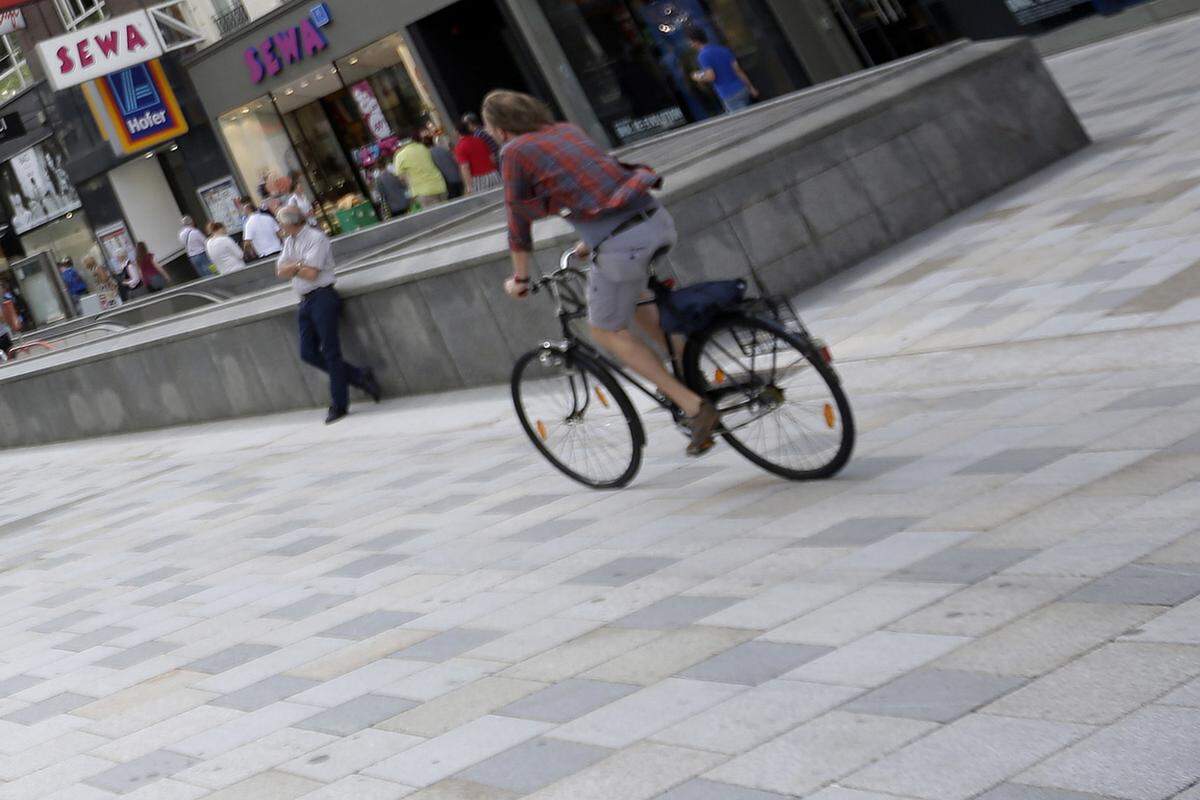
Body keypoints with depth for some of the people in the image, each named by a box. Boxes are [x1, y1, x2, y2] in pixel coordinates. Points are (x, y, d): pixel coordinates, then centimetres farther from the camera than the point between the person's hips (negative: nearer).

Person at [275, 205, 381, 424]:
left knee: (330, 352, -6)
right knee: (308, 353, 3)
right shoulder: (290, 241, 16)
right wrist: (300, 265, -8)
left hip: (322, 297, -9)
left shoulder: (315, 238, -11)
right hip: (306, 301, 9)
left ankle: (339, 404, -1)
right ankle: (360, 377, 11)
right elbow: (280, 270, 8)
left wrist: (291, 267, -2)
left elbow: (311, 273, -17)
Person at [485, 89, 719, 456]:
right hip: (657, 219, 7)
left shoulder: (516, 151, 3)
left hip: (618, 244, -7)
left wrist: (520, 280, 23)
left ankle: (694, 406, 4)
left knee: (607, 331, 13)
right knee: (632, 300, 34)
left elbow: (519, 223, 8)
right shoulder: (566, 129, 22)